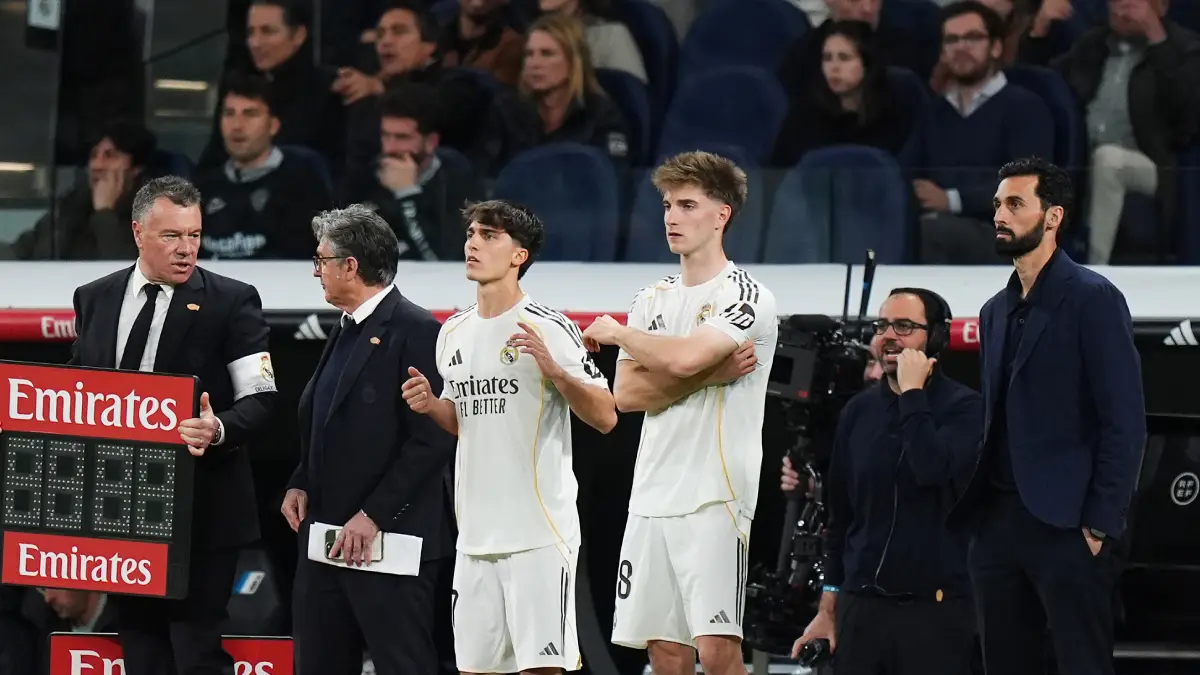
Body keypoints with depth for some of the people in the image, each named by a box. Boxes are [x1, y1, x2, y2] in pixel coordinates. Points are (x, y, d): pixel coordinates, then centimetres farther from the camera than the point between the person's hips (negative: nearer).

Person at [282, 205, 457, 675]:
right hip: (328, 538, 9)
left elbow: (433, 439, -18)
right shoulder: (346, 331, 17)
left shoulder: (415, 331, -12)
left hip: (386, 540, -9)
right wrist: (301, 484, 8)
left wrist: (373, 516, -19)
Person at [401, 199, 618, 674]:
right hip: (476, 535, 7)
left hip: (539, 533, -7)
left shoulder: (549, 329, -7)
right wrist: (431, 406, 5)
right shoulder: (454, 333, 13)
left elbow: (605, 417, -8)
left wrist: (553, 370, -23)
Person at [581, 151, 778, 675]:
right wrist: (708, 374, -9)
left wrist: (617, 333, -2)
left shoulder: (745, 296, -5)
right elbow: (627, 393, 5)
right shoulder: (653, 300, 16)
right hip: (653, 495, 7)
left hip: (715, 499, -7)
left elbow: (684, 357, -21)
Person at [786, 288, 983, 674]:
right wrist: (828, 608, 16)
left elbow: (933, 469, -22)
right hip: (861, 605, 5)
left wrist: (912, 392, -13)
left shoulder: (965, 407, -2)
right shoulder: (859, 411, 11)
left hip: (935, 606, -5)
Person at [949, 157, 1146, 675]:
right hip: (995, 524, 7)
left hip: (1064, 525, -7)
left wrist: (1101, 524, -15)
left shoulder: (1093, 299, -5)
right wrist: (975, 514, 10)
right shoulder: (996, 311, 18)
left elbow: (1124, 422, -10)